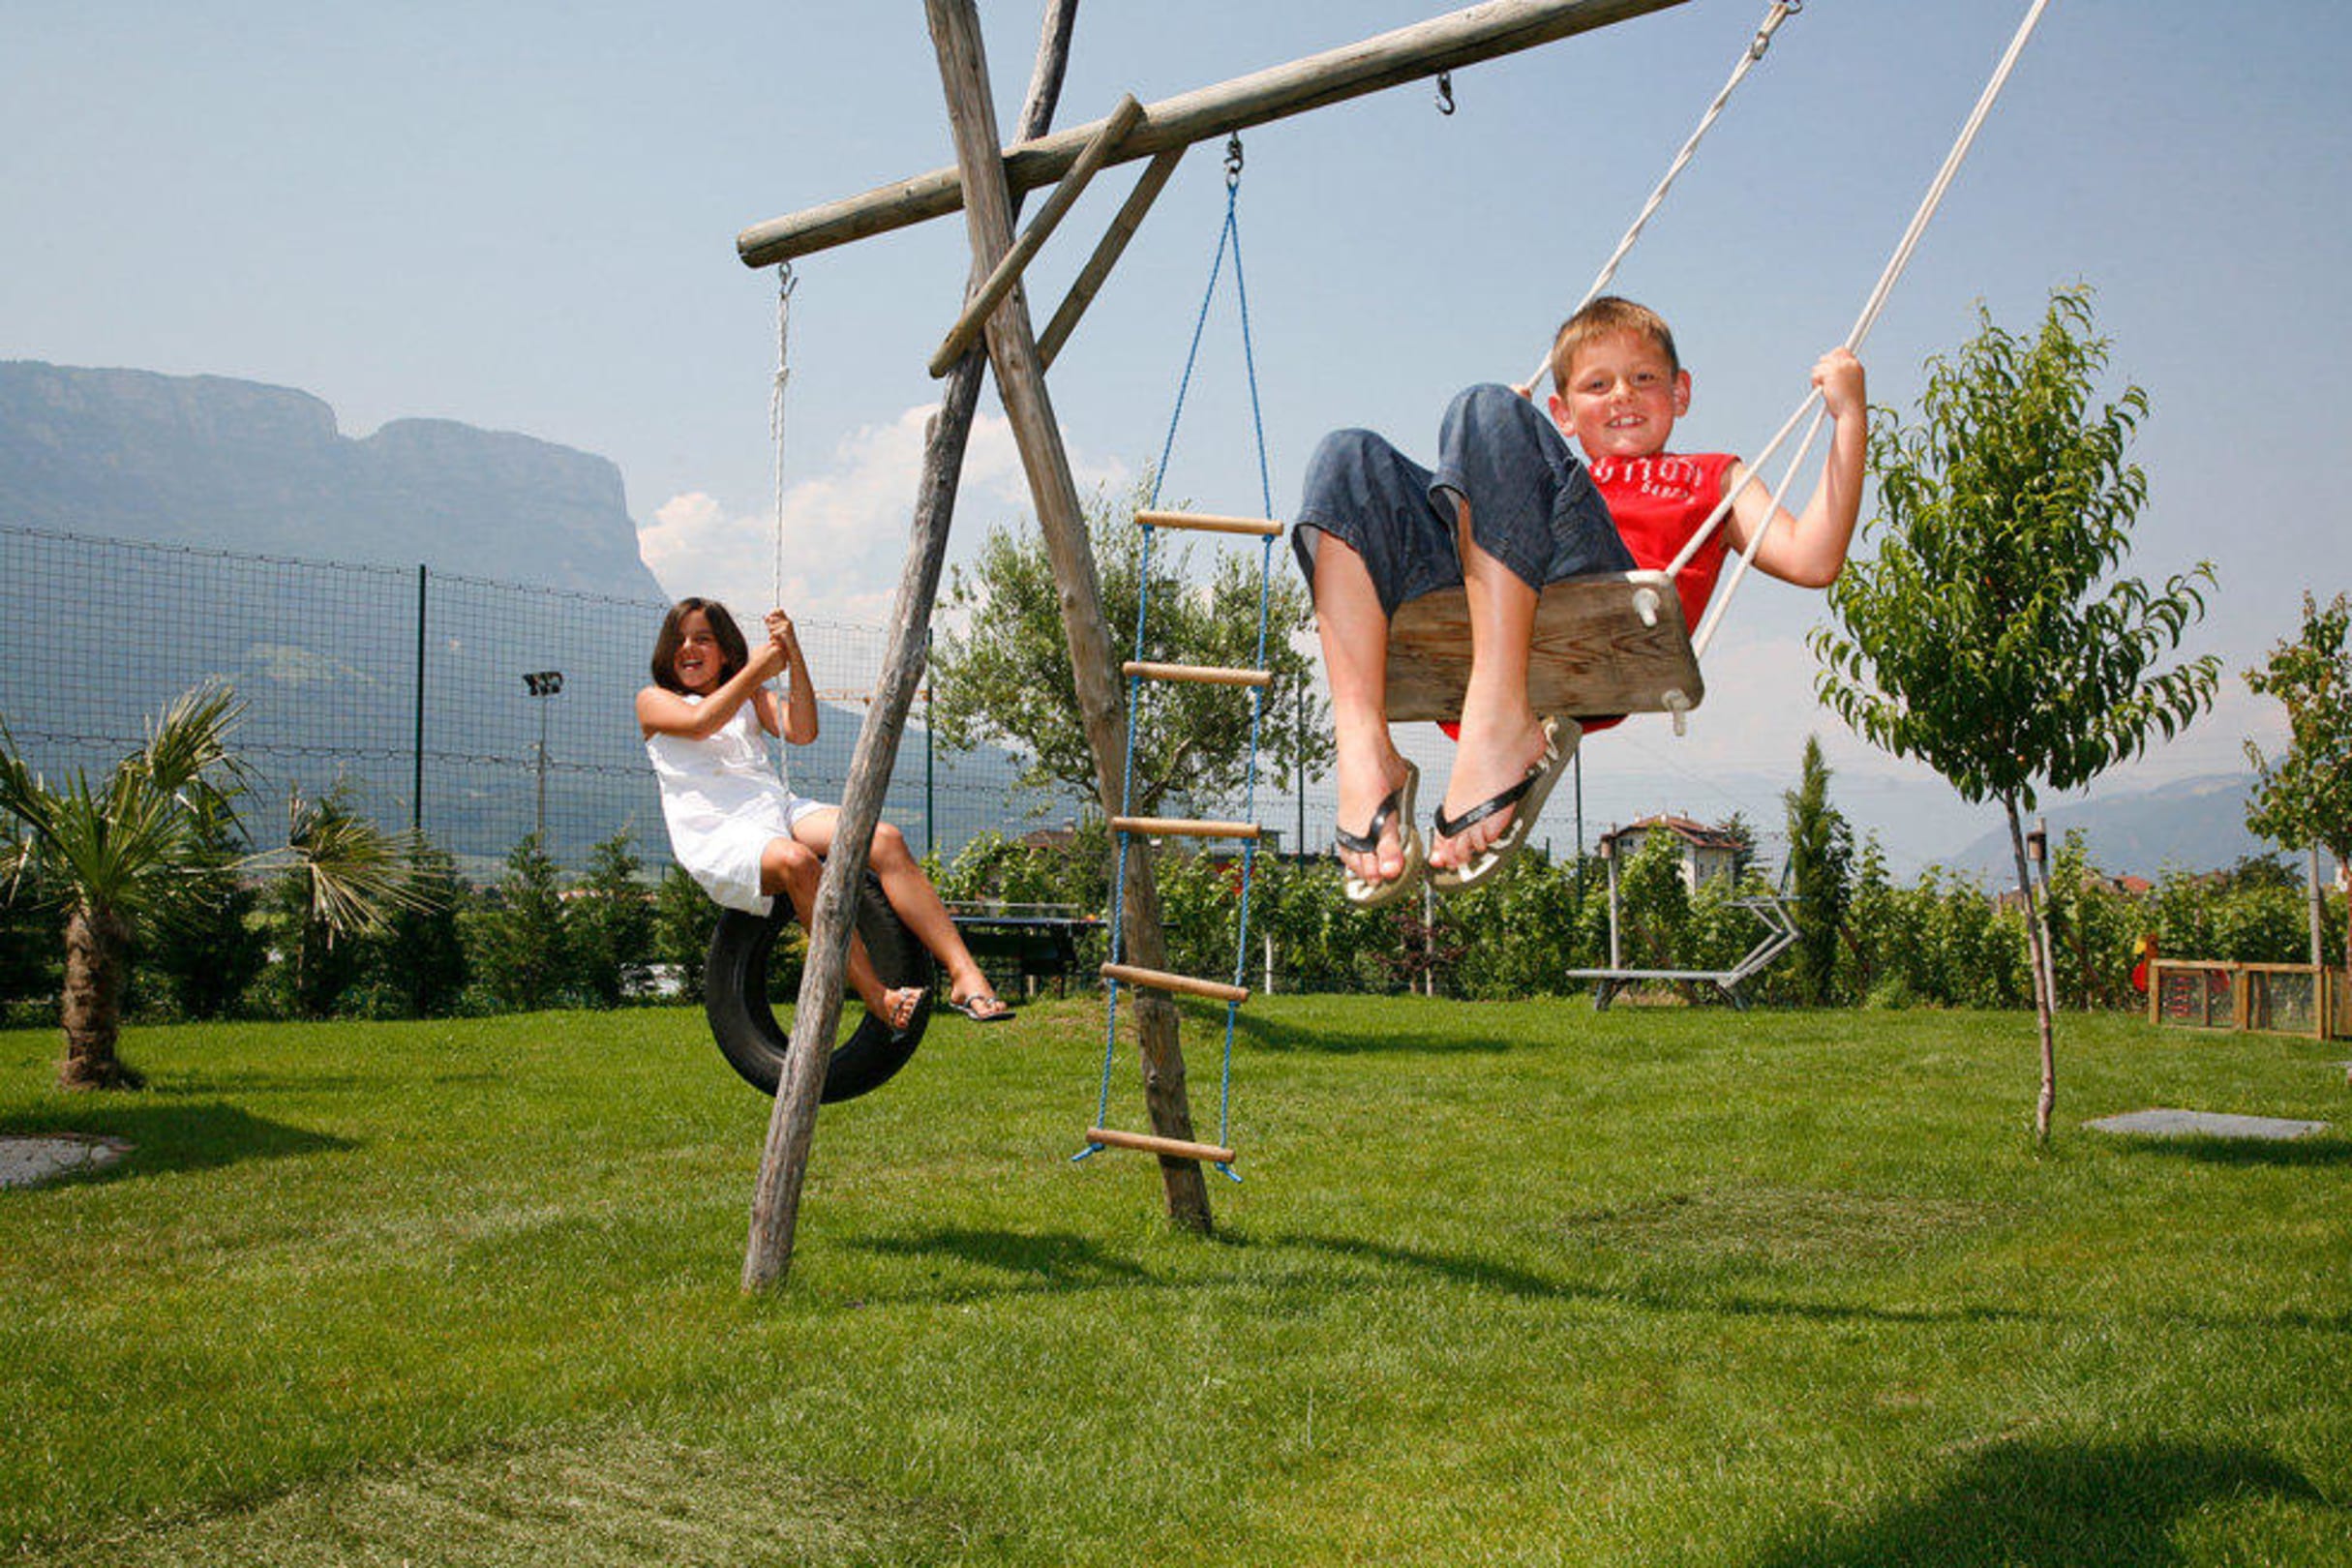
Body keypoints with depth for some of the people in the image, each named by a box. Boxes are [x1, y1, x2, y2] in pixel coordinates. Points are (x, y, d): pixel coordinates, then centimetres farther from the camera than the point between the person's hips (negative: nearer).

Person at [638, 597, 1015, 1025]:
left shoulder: (752, 697, 26)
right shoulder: (653, 701, 15)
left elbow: (801, 732, 5)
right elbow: (700, 722, -9)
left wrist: (793, 654, -2)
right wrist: (757, 669, -2)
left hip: (779, 808, 5)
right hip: (715, 834, -4)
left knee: (885, 839, -22)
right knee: (795, 861, -38)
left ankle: (965, 975, -30)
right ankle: (876, 995, -36)